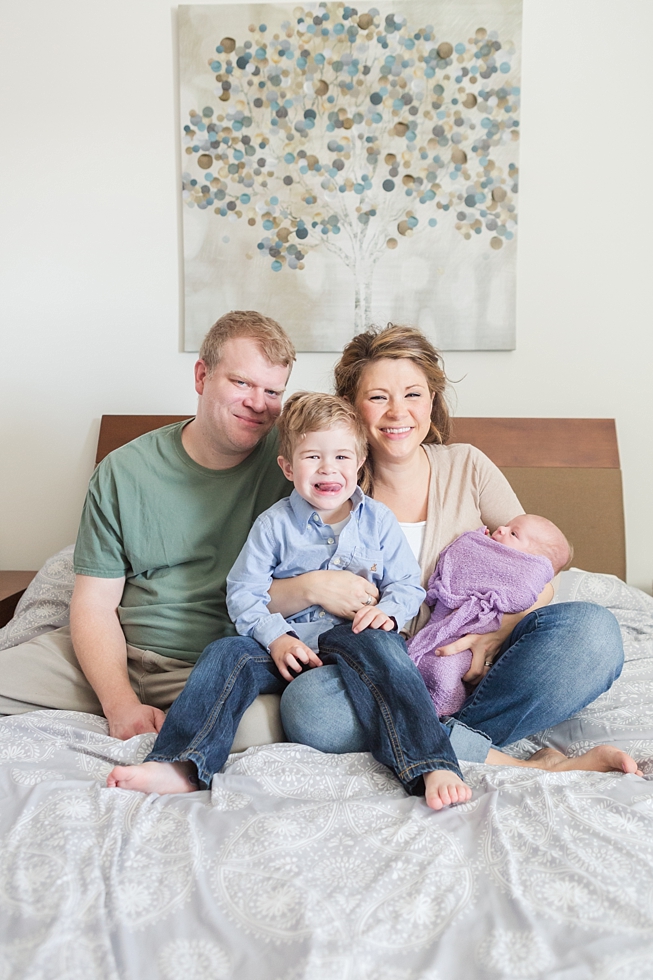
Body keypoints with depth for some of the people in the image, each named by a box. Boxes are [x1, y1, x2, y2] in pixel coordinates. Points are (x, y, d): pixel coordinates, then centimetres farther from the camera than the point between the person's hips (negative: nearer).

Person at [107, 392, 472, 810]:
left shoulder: (378, 520, 8)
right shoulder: (274, 525, 4)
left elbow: (408, 584, 10)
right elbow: (244, 592, 3)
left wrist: (388, 611, -13)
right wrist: (276, 638, -14)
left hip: (354, 637, -1)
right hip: (286, 644, 2)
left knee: (382, 647, -35)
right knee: (225, 654, -24)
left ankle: (433, 768, -44)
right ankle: (183, 766, -34)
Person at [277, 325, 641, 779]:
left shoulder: (467, 466, 5)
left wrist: (495, 635, -17)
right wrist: (312, 586, -22)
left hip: (475, 673, 1)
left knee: (592, 628, -23)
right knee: (305, 702, -33)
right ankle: (523, 767, -28)